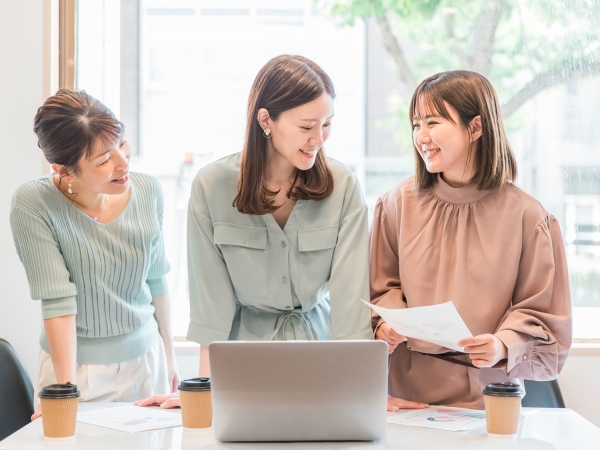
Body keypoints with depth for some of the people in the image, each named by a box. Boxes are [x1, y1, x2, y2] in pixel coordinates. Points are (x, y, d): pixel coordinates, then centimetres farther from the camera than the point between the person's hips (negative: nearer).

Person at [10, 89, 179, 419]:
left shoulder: (148, 192, -6)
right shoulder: (33, 204, -20)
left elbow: (156, 279, 6)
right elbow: (57, 300, -22)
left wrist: (168, 354, 14)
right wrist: (67, 390, -25)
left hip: (145, 360, 4)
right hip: (77, 365, -4)